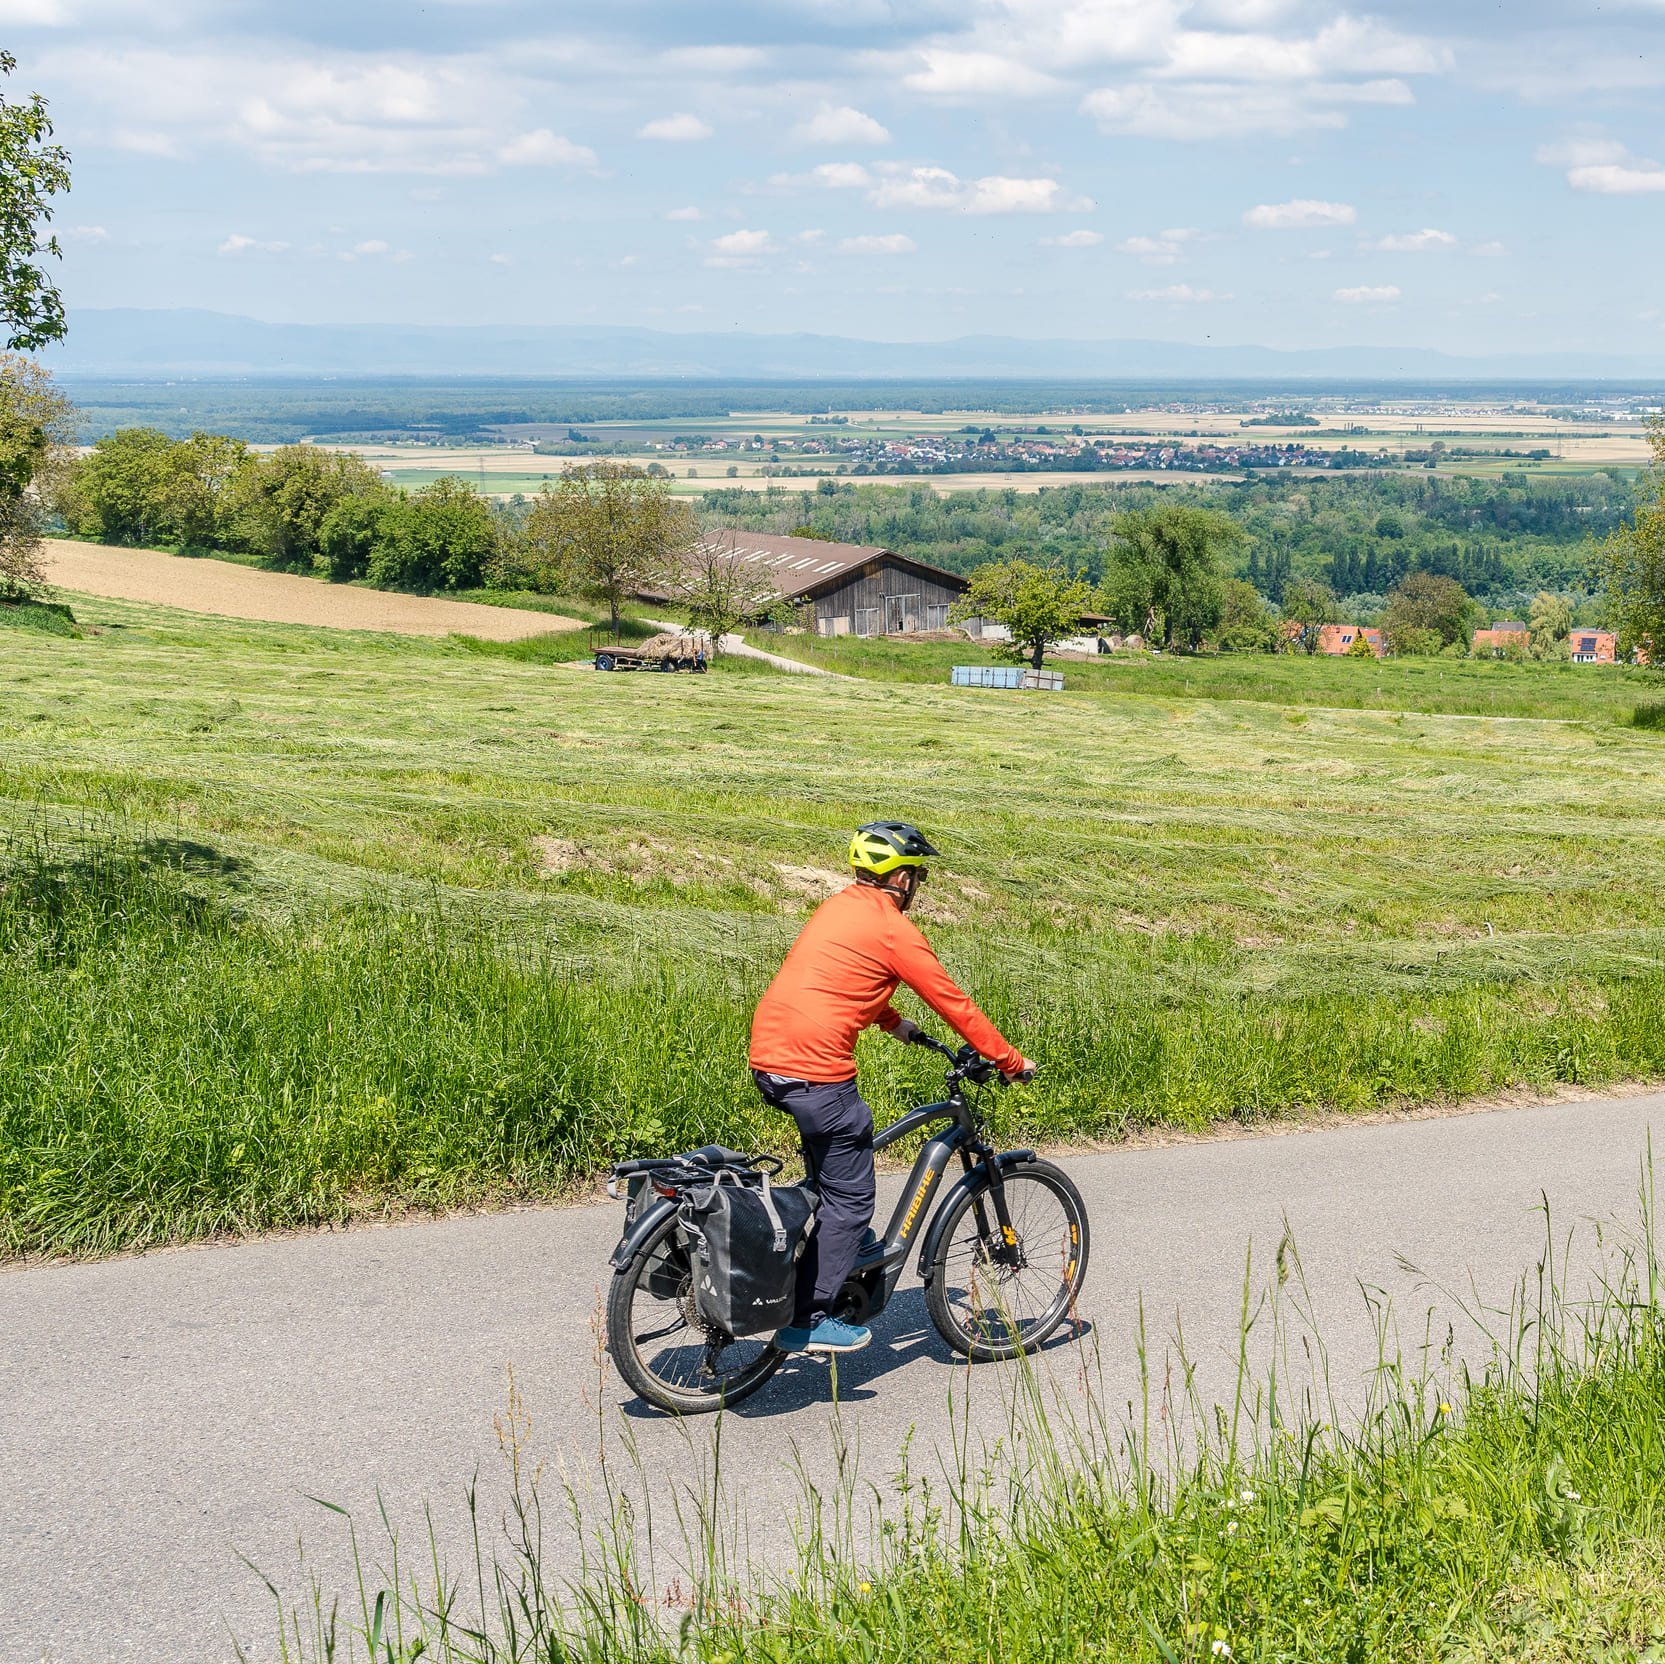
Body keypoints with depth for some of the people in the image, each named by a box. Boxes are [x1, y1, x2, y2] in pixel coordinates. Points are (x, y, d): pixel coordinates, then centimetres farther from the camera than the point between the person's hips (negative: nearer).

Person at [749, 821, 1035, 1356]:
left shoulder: (837, 908, 18)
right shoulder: (894, 929, -7)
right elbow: (954, 1005, -2)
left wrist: (895, 1024, 43)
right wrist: (1011, 1061, 7)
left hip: (766, 1057, 9)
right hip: (815, 1069, -9)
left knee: (832, 1172, 28)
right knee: (849, 1197, 2)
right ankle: (807, 1321, 3)